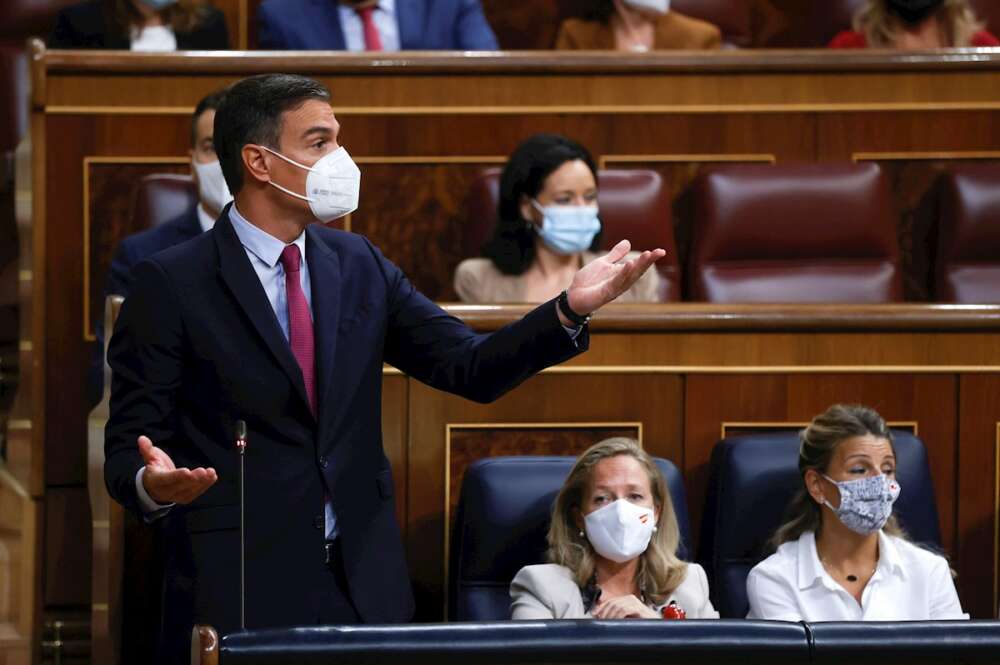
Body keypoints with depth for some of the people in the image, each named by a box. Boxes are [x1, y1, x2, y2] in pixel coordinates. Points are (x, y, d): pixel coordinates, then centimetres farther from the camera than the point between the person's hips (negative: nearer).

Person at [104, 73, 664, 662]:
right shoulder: (171, 283, -6)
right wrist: (153, 485, -30)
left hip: (363, 587, 5)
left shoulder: (359, 266, 10)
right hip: (239, 592, -5)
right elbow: (130, 445, -7)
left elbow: (472, 368, 6)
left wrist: (572, 308, -9)